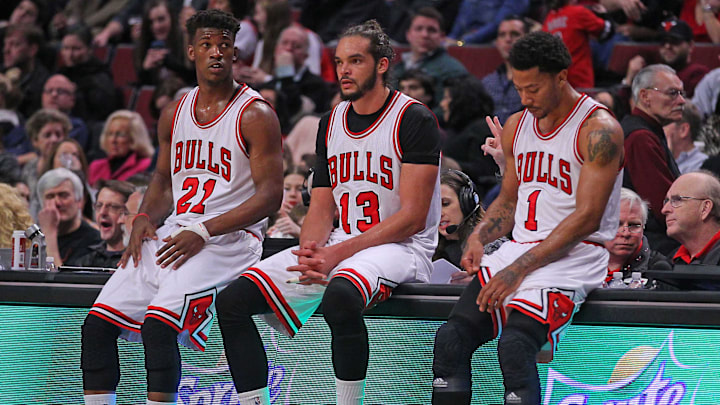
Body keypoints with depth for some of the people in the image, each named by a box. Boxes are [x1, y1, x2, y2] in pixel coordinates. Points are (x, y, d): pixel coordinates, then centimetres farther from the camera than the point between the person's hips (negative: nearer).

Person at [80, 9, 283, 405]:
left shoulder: (255, 115, -7)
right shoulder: (175, 113, 14)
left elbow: (270, 195, -12)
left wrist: (204, 232, -19)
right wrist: (144, 219, 3)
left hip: (229, 236, -7)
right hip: (174, 231, 7)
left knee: (158, 325, -27)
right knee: (97, 324, -4)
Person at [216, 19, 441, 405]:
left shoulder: (414, 119, -9)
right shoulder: (331, 123, 14)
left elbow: (412, 217, -14)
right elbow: (322, 207, 14)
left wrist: (338, 253, -20)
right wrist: (310, 250, -10)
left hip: (401, 246, -7)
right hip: (336, 246, 7)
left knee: (339, 296, -41)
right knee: (232, 300, -10)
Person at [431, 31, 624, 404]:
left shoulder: (599, 129, -9)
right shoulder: (516, 126, 14)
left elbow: (587, 217, -15)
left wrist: (521, 268, -18)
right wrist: (478, 238, 3)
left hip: (574, 257, -7)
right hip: (520, 248, 7)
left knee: (514, 345, -30)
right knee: (450, 339, -14)